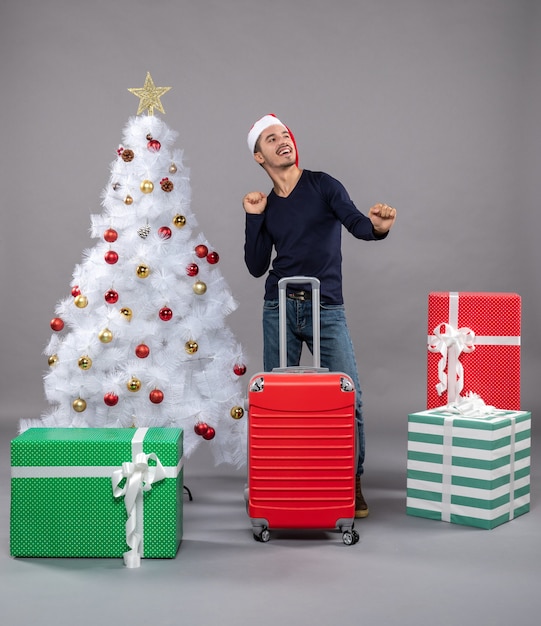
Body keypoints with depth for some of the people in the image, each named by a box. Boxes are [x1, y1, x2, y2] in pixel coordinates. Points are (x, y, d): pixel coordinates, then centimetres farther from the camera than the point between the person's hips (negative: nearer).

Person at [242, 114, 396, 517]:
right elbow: (256, 267, 7)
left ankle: (352, 483, 5)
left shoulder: (322, 186, 3)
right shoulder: (266, 206, 12)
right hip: (280, 308, 3)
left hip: (327, 308, -3)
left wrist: (378, 226, -34)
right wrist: (253, 218, -2)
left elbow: (356, 223, -12)